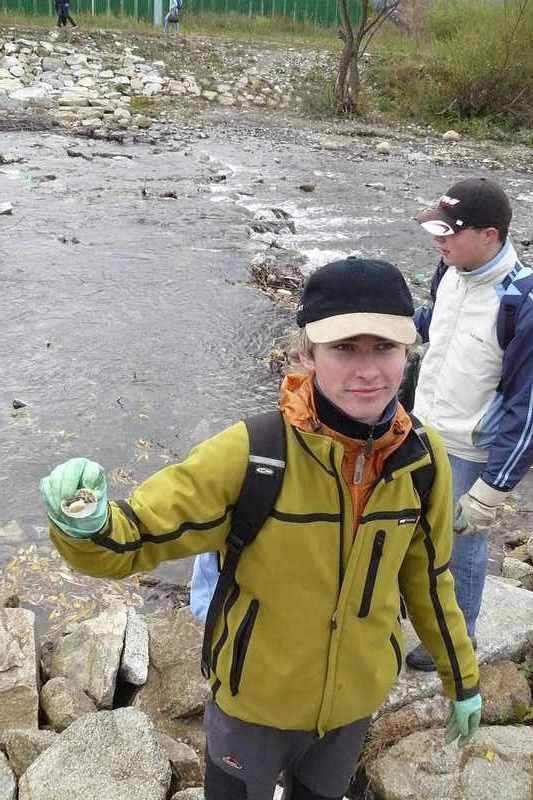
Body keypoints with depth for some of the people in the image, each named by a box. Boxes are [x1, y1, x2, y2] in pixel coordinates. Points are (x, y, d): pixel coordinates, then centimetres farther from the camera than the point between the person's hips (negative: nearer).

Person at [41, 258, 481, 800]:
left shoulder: (422, 457, -16)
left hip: (356, 699, 4)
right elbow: (132, 539, -23)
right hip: (256, 701, -3)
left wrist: (462, 678, 11)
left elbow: (426, 575, 1)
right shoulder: (252, 452, -28)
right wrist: (85, 526, -46)